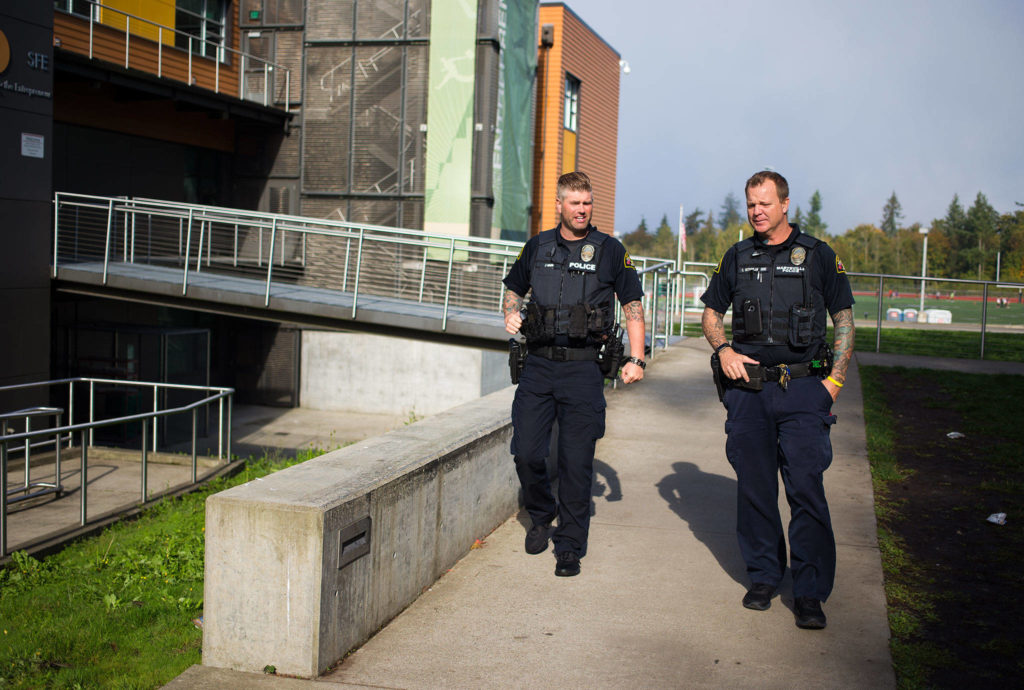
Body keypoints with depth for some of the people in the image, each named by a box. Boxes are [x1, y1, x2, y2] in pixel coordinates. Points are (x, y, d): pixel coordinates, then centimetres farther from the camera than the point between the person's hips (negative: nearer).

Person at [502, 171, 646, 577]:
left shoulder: (610, 250, 3)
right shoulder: (538, 247, 10)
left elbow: (633, 307, 7)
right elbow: (514, 289, 23)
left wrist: (636, 359, -3)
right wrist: (511, 313, 0)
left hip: (583, 367, -2)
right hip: (538, 364, 3)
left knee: (577, 461, -2)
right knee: (526, 452, -1)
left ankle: (570, 547, 11)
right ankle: (541, 517, 27)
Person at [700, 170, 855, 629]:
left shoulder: (818, 256, 3)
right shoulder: (737, 257, 11)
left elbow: (844, 319, 6)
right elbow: (711, 312, 19)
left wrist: (835, 378, -4)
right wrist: (723, 349, -1)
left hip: (802, 388, -3)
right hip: (747, 388, 3)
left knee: (806, 488, -7)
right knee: (754, 487, 8)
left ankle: (810, 592, 1)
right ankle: (764, 576, 22)